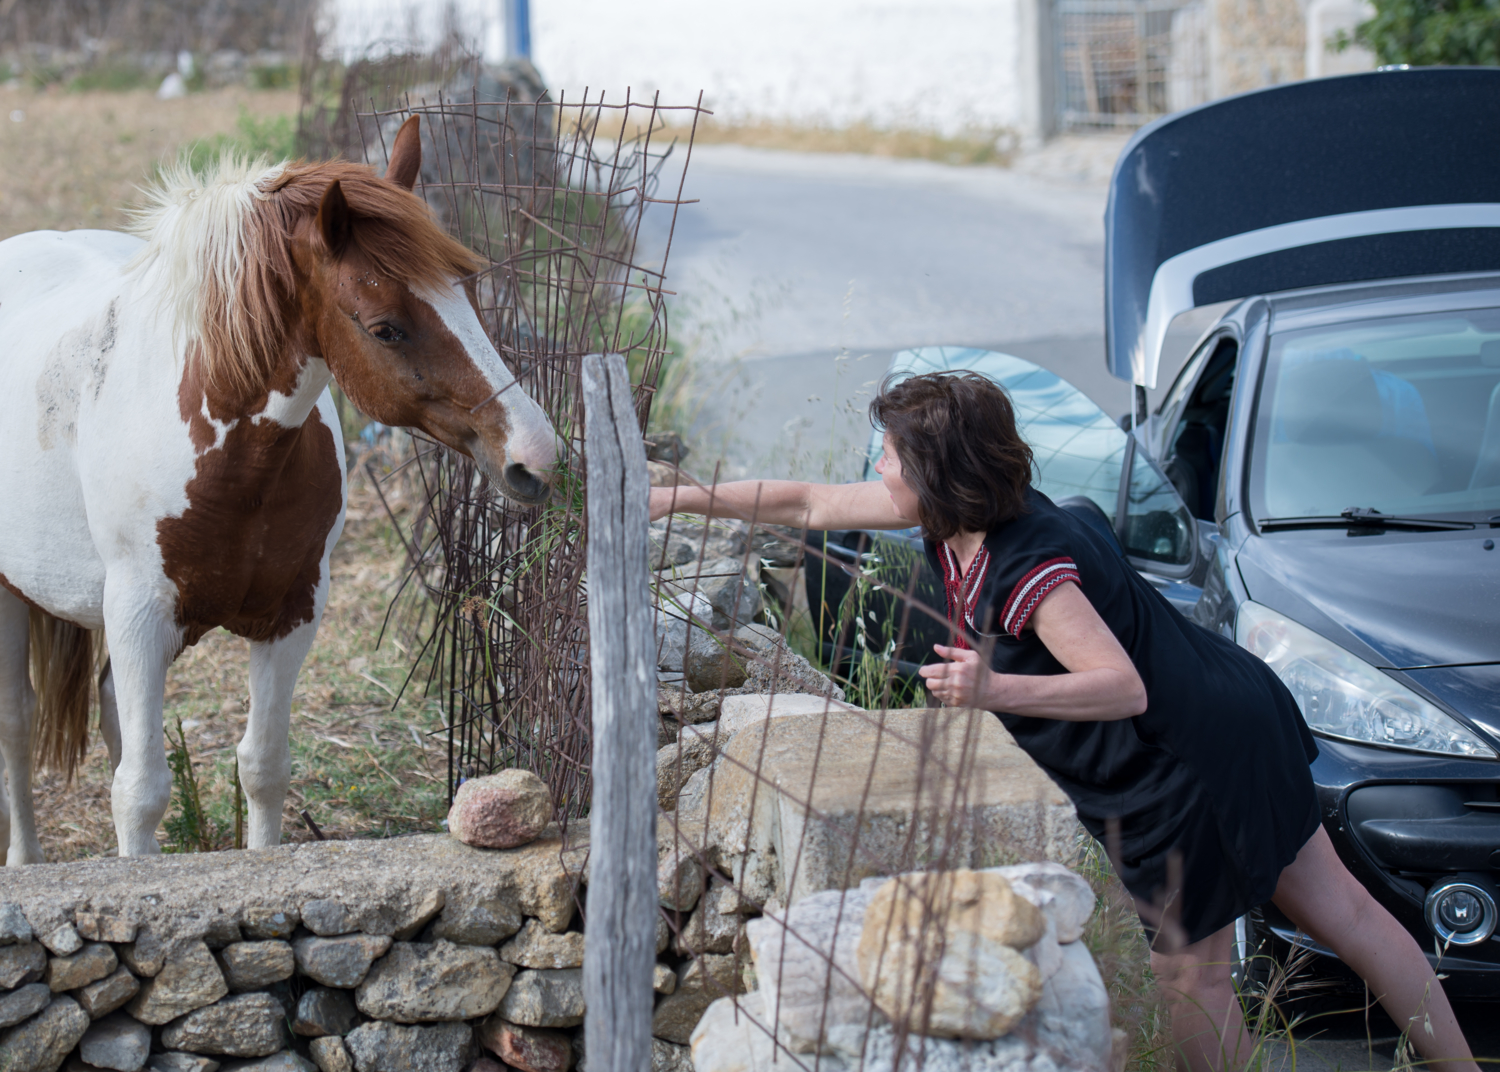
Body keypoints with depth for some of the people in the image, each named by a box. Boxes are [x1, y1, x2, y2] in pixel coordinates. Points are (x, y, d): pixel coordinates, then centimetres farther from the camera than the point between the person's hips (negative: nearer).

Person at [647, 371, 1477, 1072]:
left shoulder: (1027, 573, -29)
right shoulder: (960, 514, -2)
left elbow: (1123, 688, -38)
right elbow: (807, 504, 7)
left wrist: (997, 690, -50)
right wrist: (678, 499, 8)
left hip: (1186, 772, -9)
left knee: (1191, 977, 6)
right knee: (1342, 912, 14)